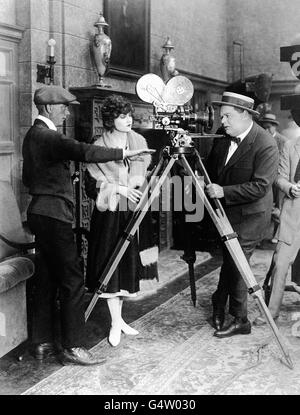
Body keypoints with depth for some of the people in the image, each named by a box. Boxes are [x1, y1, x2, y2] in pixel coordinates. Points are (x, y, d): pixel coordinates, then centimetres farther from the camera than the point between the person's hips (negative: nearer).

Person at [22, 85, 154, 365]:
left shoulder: (33, 134, 16)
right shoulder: (46, 136, -15)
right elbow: (82, 152, -30)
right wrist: (124, 153, -27)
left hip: (41, 213, 10)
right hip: (53, 214, -10)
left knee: (47, 279, 13)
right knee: (71, 281, -6)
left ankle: (43, 343, 20)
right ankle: (72, 348, 0)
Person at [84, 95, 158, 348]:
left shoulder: (139, 141, 5)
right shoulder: (99, 148, -7)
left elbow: (149, 174, 13)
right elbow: (91, 187, -9)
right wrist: (117, 188, -19)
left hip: (135, 213, 4)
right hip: (110, 215, -4)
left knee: (129, 266, 10)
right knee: (112, 267, -1)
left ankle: (119, 318, 25)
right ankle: (116, 324, 11)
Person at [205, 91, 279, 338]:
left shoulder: (265, 145, -19)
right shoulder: (222, 139, 3)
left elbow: (261, 186, -24)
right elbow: (211, 168, 15)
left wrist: (224, 192, -27)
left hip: (250, 214, -6)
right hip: (226, 212, 6)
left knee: (235, 263, -3)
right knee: (229, 261, 15)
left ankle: (239, 320, 14)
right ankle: (220, 308, 30)